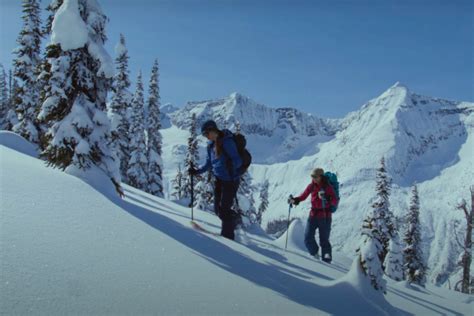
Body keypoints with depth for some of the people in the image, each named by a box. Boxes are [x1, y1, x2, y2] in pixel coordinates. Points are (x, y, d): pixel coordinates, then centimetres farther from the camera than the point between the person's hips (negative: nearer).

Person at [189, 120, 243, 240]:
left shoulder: (227, 141, -16)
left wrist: (231, 164, -40)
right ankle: (233, 218, 34)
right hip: (219, 179, 8)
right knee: (217, 209, 9)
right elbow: (209, 164, 20)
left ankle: (227, 236, 10)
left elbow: (238, 161, -21)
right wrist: (197, 171, 14)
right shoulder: (211, 145, 9)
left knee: (224, 209, -4)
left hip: (230, 180, -8)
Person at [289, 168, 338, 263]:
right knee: (308, 238, -3)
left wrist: (326, 198, -37)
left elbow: (335, 201, -19)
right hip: (313, 215, 4)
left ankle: (327, 261, 11)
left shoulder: (327, 187, -9)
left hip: (325, 216, -4)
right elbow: (303, 196, 12)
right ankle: (315, 255, 20)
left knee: (324, 240, -1)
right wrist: (295, 200, -6)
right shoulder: (311, 186, 4)